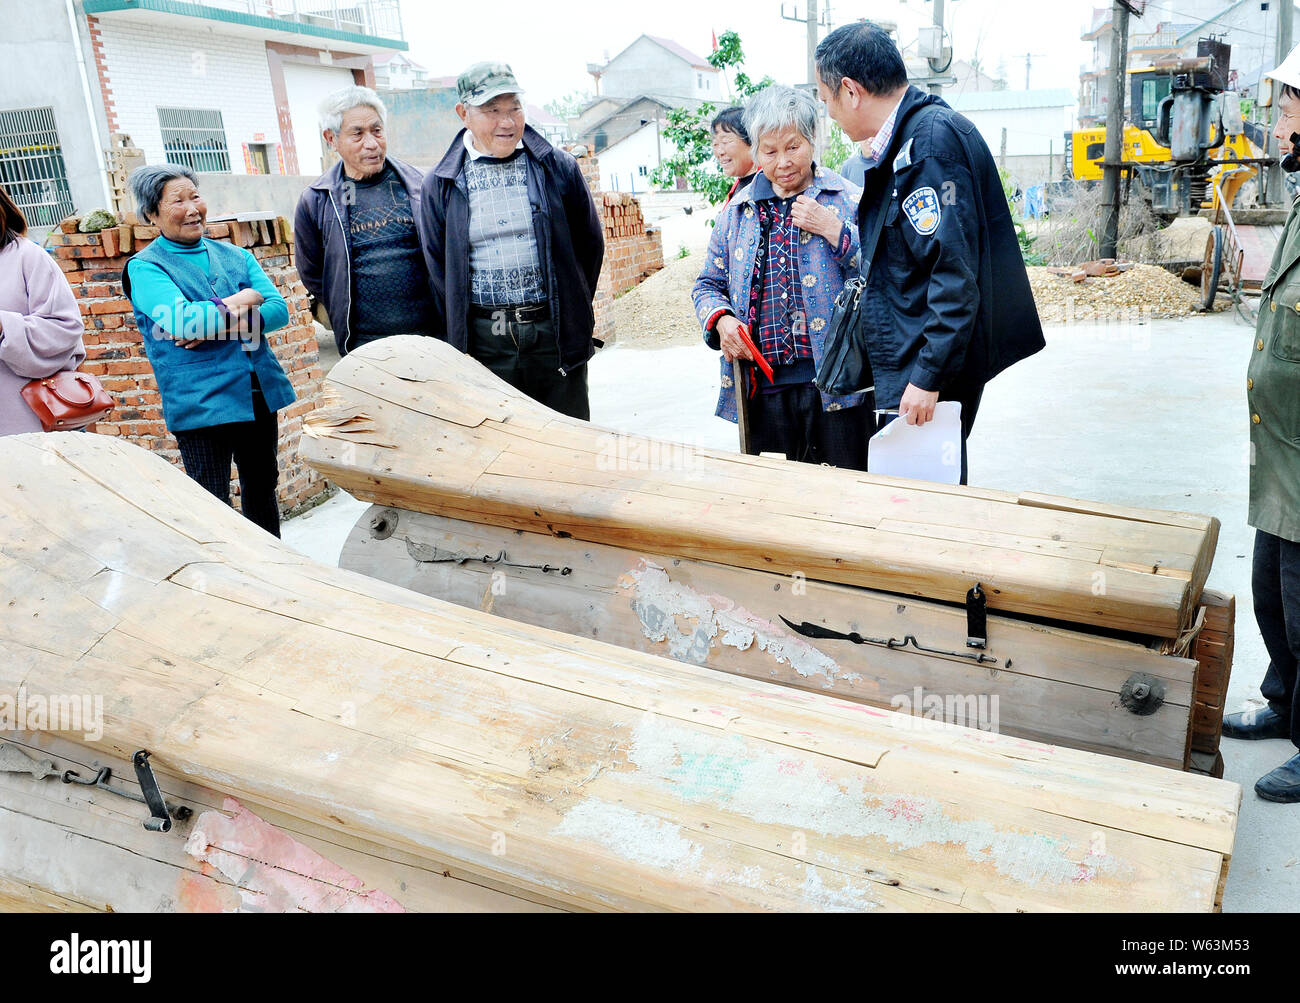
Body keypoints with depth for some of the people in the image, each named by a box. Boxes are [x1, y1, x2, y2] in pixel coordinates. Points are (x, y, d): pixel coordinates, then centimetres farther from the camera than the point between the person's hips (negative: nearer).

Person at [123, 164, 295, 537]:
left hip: (260, 395, 5)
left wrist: (219, 322, -16)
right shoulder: (144, 268, -2)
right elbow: (180, 321, -20)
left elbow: (279, 309, 0)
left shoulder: (235, 255, 13)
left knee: (262, 491, 18)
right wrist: (241, 301, -8)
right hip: (201, 405, -5)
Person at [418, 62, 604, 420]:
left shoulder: (559, 168, 4)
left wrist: (570, 311, 10)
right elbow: (436, 267, 9)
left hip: (555, 337, 0)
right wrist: (459, 339, 5)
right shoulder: (441, 185, 5)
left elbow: (590, 244, 11)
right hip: (483, 343, 0)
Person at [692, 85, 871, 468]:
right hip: (765, 388, 3)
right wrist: (720, 319, -3)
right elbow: (708, 284, 18)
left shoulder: (848, 200, 2)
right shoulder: (737, 212, 12)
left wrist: (833, 230, -13)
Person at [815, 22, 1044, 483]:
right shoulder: (902, 138, 14)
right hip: (902, 364, 10)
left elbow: (954, 272, -23)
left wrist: (928, 377, -23)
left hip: (927, 373, -10)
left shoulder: (933, 139, -17)